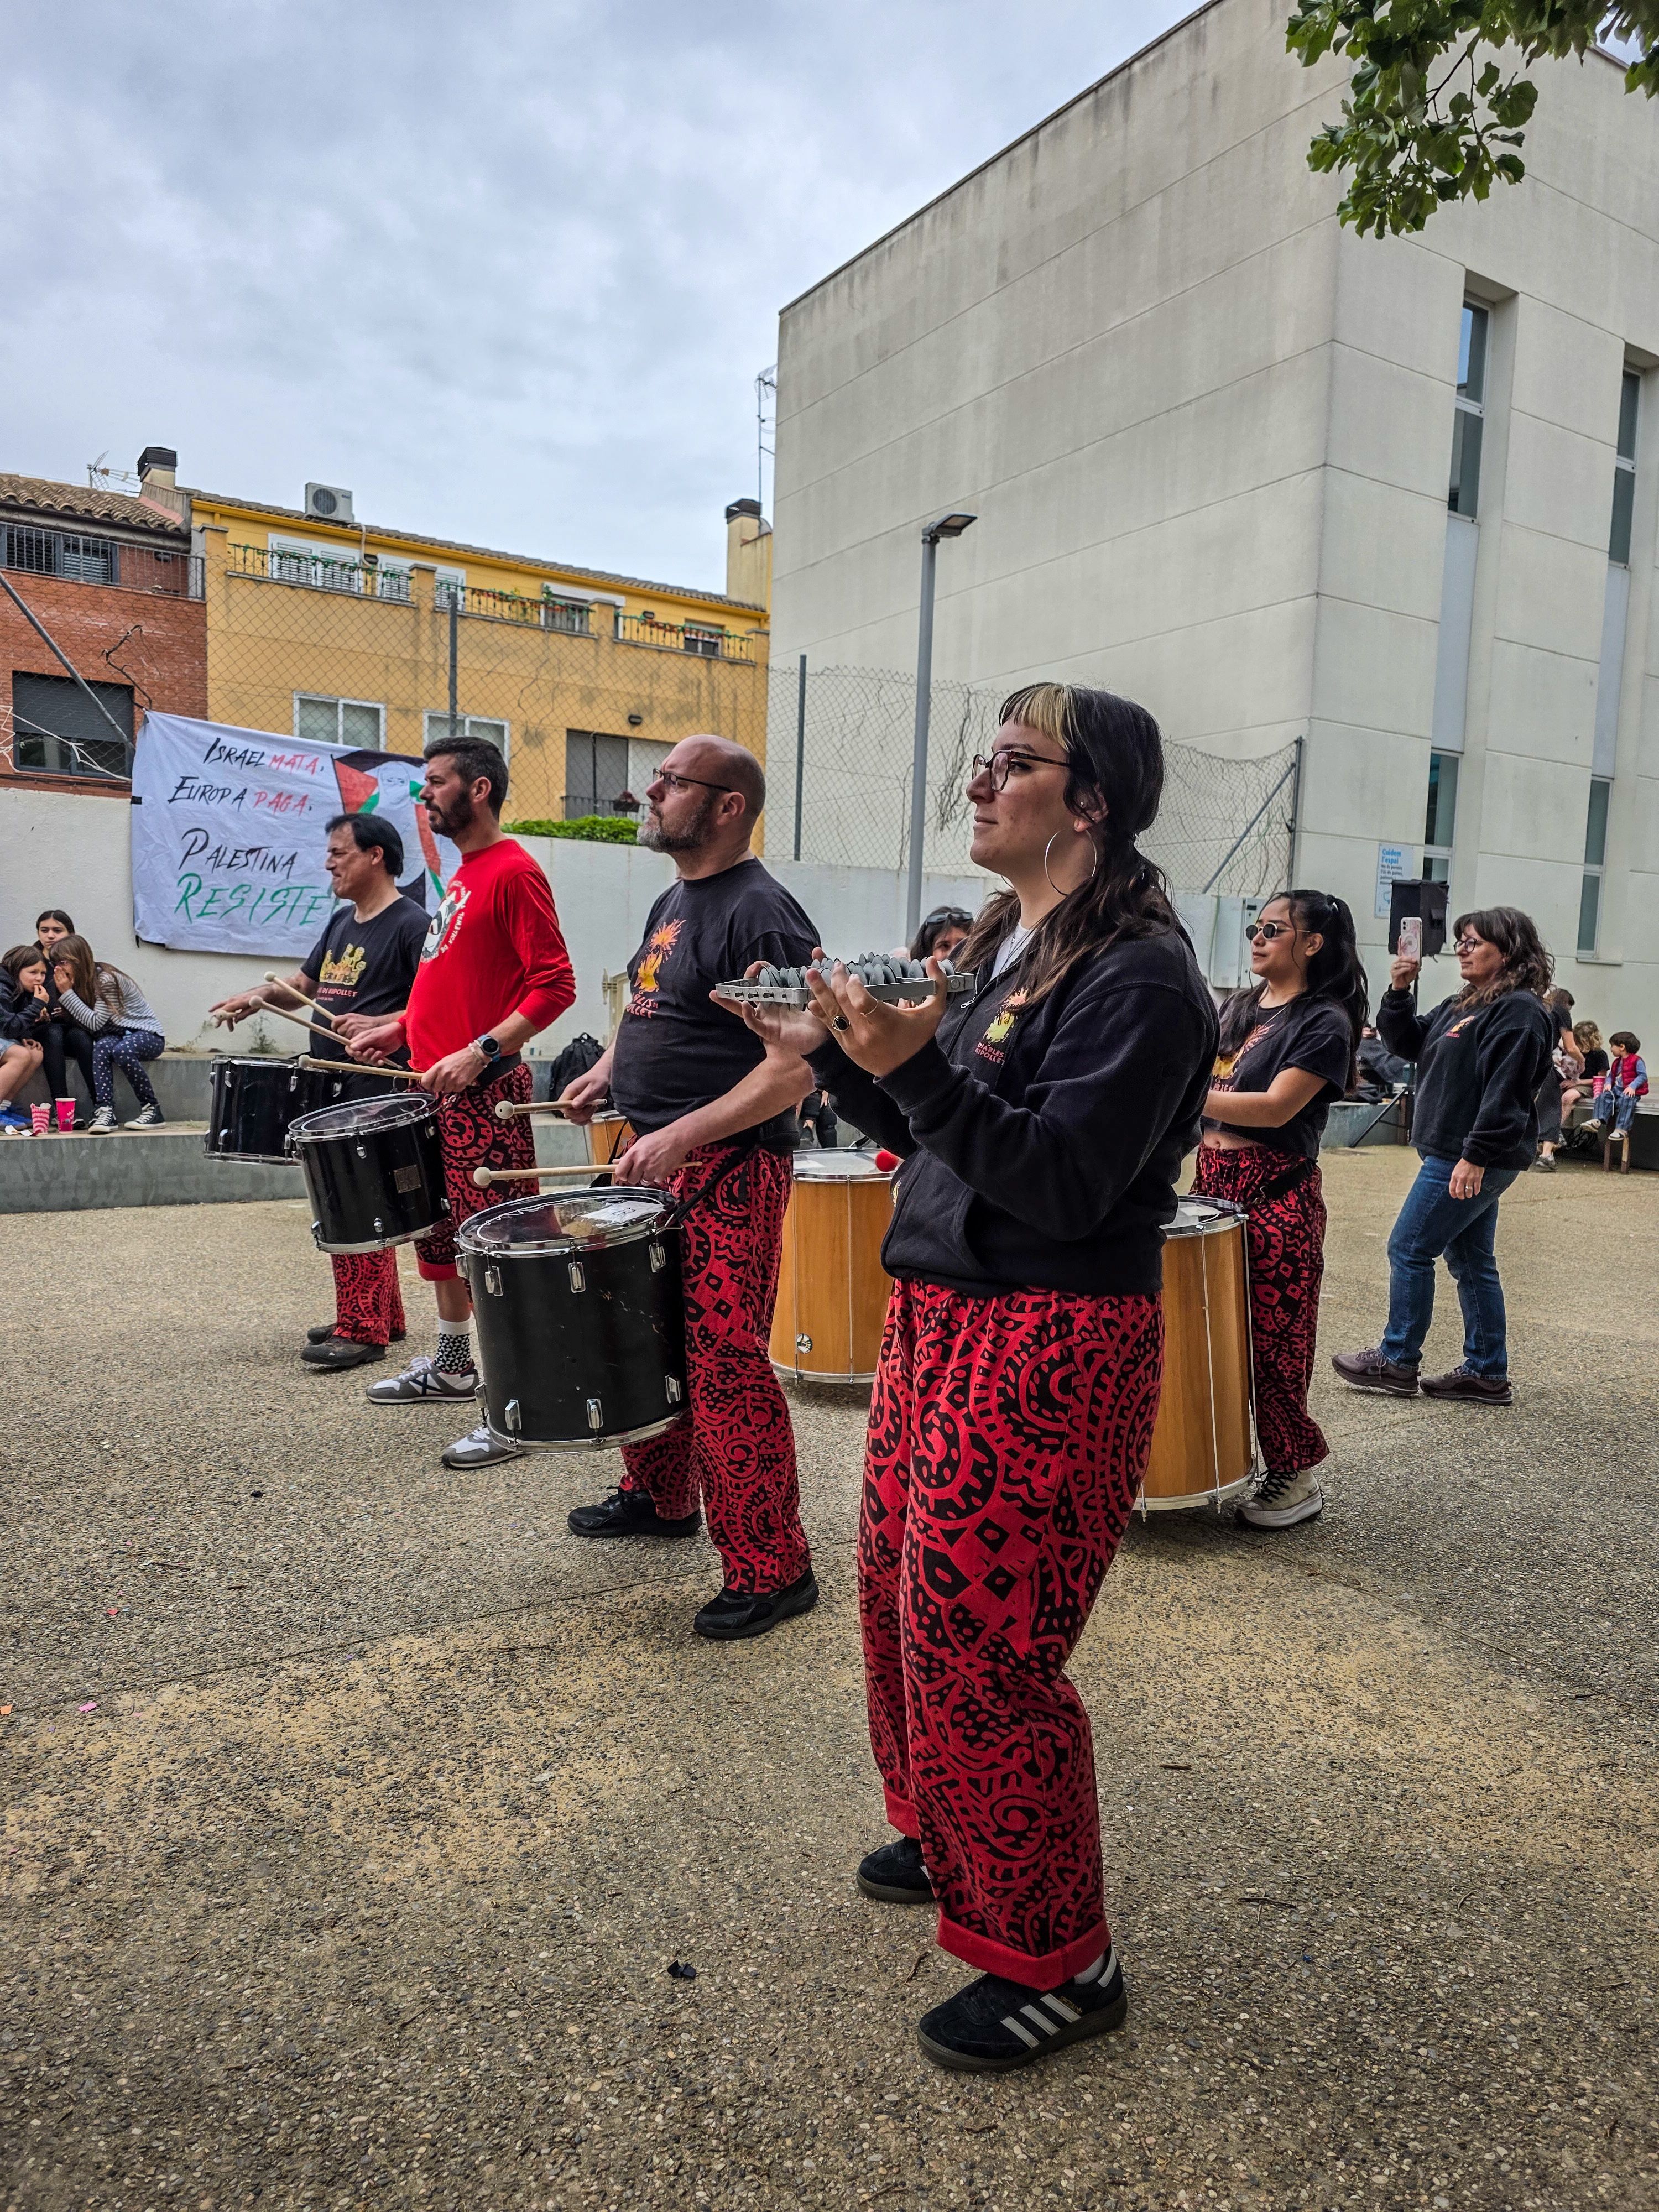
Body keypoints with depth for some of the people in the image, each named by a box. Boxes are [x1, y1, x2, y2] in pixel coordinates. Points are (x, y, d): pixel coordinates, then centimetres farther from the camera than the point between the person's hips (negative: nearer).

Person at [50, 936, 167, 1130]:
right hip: (117, 1034, 6)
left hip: (148, 1034, -6)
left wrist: (67, 993, -19)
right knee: (102, 1046, -29)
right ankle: (105, 1110, -37)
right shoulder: (82, 981, 6)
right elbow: (84, 1024, 2)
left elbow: (95, 1023, -20)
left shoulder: (106, 980, -19)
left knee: (122, 1050, -38)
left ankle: (152, 1110, -24)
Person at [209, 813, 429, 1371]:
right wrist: (257, 998, 10)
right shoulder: (341, 921, 17)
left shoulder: (410, 923, -10)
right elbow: (307, 982, 26)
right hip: (330, 1088, 9)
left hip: (375, 1091, -9)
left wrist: (379, 1024, -27)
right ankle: (380, 1314, 23)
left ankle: (363, 1329, -2)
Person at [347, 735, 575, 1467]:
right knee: (439, 1230, 20)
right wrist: (401, 1027, 17)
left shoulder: (513, 871, -12)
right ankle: (451, 1365, 35)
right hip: (435, 1086, 10)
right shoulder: (462, 874, 17)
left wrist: (479, 1053, -27)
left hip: (484, 1091, -10)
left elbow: (554, 985, -20)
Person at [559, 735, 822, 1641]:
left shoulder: (760, 913, -15)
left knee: (723, 1363, -8)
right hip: (654, 1158, 10)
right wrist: (608, 1070, 12)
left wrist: (680, 1137, -27)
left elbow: (796, 1064, -22)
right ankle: (659, 1494, 40)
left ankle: (771, 1570, 5)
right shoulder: (672, 900, 15)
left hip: (728, 1171, -10)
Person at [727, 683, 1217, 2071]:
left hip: (1050, 1353, -9)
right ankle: (953, 1845, 44)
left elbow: (1063, 1183, -23)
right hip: (939, 1318, 9)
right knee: (903, 1601, 19)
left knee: (979, 1646, -1)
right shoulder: (1005, 945, 13)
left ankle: (1058, 1963, 22)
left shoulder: (1139, 975, -15)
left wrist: (916, 1064, -32)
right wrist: (835, 1054, 9)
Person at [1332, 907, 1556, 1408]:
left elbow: (1504, 1090, -22)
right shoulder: (1462, 1006, 16)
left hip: (1474, 1160, -10)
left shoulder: (1518, 1011, -15)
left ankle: (1397, 1363, 8)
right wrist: (1398, 993, 5)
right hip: (1460, 1156, 10)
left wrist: (1476, 1155, -26)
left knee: (1409, 1251, -3)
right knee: (1471, 1261, 12)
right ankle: (1486, 1374, 19)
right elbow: (1408, 1043, 21)